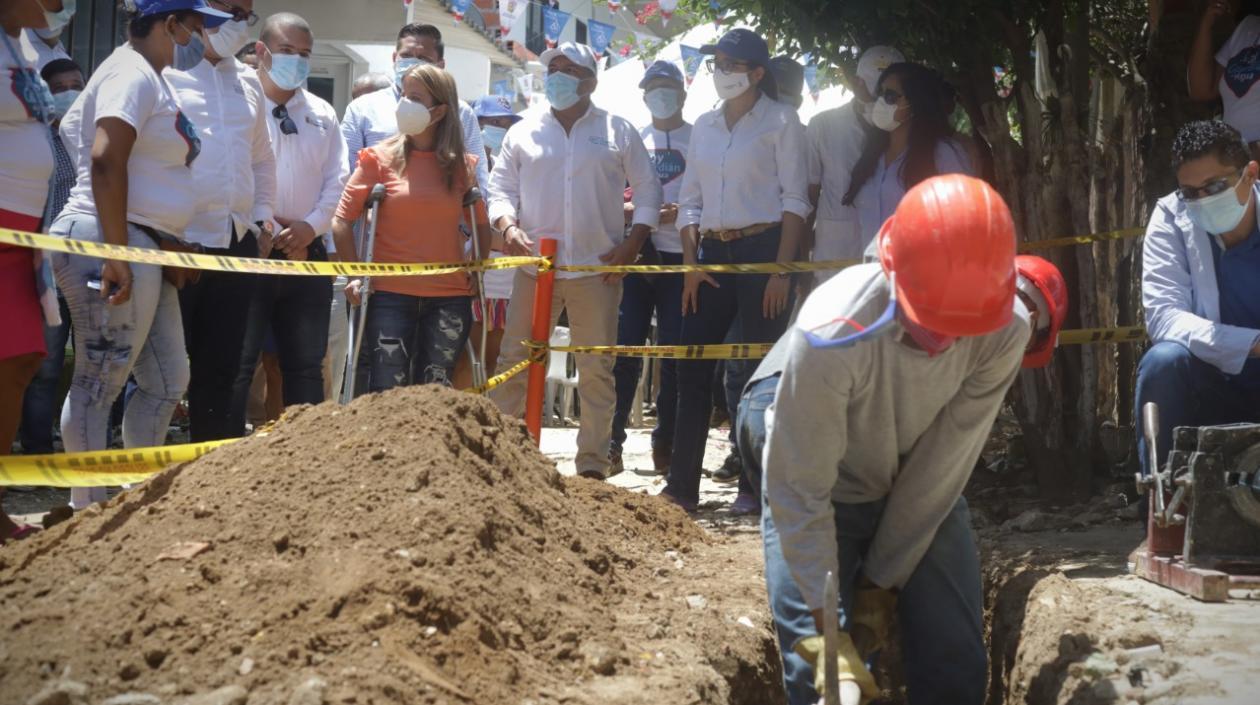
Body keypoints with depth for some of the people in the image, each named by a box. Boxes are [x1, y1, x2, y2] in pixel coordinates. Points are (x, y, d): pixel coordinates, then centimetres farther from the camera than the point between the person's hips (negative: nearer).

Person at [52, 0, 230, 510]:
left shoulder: (152, 79, 21)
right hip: (113, 243, -11)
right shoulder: (133, 73, -10)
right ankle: (86, 511, -4)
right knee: (101, 380, -7)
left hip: (145, 248, 11)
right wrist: (117, 253, -25)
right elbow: (105, 162, -21)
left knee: (168, 381, 13)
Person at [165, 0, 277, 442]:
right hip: (177, 242, -6)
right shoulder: (163, 70, -3)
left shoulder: (248, 81, 17)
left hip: (237, 244, 6)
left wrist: (264, 219, 14)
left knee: (220, 368, 9)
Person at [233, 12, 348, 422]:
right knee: (236, 365, -5)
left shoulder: (322, 114, 13)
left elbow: (337, 179, 10)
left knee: (306, 365, 8)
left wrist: (310, 226, -7)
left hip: (307, 254, 5)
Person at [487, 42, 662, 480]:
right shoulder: (523, 133, 10)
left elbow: (648, 191, 8)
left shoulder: (618, 132, 6)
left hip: (598, 268, -1)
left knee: (597, 370, 3)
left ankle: (593, 464, 11)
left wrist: (633, 243, -3)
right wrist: (507, 226, -10)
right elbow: (501, 186, 9)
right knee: (514, 363, 1)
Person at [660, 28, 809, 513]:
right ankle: (682, 485, 5)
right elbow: (690, 201, 14)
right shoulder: (704, 127, 14)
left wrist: (782, 270, -14)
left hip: (761, 250, -6)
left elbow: (794, 199, -7)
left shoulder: (780, 121, -2)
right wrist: (690, 264, 2)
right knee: (692, 367, 1)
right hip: (712, 253, 6)